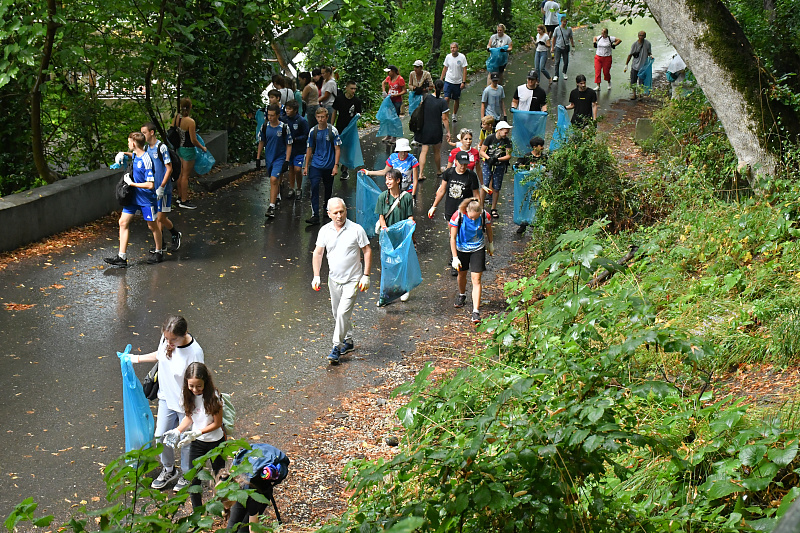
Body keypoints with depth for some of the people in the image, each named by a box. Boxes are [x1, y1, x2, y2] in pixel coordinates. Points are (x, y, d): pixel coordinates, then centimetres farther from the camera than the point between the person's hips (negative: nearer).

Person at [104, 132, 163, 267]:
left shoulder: (146, 161, -25)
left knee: (152, 225, 9)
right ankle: (122, 257, 2)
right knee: (123, 222, 2)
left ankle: (158, 252, 29)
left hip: (146, 198, -8)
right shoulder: (135, 154, 0)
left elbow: (150, 185, -27)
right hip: (133, 196, 8)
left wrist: (132, 183, -20)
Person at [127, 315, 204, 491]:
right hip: (166, 398, 6)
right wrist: (136, 358, 16)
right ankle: (169, 470, 46)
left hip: (186, 405, -6)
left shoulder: (195, 353, -33)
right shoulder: (166, 339, -16)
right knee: (161, 435, 19)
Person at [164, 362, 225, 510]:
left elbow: (217, 423, -17)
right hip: (196, 442, 3)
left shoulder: (213, 396, -24)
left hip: (215, 441, -3)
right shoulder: (187, 395, -10)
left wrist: (197, 432, -27)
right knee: (194, 478, 1)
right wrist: (177, 431, -14)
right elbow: (189, 417, 2)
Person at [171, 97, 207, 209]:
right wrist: (203, 148, -5)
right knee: (186, 175, 1)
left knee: (181, 174, 20)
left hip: (179, 148, 8)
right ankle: (184, 201, 8)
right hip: (188, 150, -8)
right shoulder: (190, 122, -25)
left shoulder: (176, 117, -2)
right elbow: (194, 141, -21)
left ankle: (180, 197, 31)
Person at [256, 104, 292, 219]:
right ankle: (277, 197, 43)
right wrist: (258, 157, 10)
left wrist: (287, 161, -12)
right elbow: (261, 142, 11)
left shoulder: (284, 128, -12)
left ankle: (271, 207, -19)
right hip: (268, 158, 5)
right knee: (274, 180, 18)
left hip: (280, 158, -5)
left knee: (274, 180, -18)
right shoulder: (265, 126, -1)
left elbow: (289, 145, -7)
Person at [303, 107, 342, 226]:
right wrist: (306, 166, 9)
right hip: (315, 165, 1)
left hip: (329, 165, -1)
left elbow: (337, 149, -4)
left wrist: (336, 166, -13)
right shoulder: (313, 131, 2)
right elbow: (309, 149, 11)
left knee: (328, 189, 14)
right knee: (314, 187, -13)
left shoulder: (333, 131, -6)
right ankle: (315, 216, -15)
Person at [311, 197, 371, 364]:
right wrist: (316, 276, -2)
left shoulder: (356, 229, -12)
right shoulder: (325, 231, -2)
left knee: (343, 312, -14)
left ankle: (337, 348, -6)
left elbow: (367, 251, -6)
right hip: (334, 279, 5)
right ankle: (348, 341, 34)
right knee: (337, 313, 15)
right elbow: (318, 253, 6)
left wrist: (366, 276, -10)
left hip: (352, 280, -5)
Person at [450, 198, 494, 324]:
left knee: (476, 279, -8)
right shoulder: (457, 217, -24)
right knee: (462, 274, 20)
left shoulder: (485, 216, -21)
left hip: (478, 249, -1)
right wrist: (455, 258, -17)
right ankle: (462, 295, 52)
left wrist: (491, 245, 17)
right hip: (461, 249, 1)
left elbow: (488, 230, 1)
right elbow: (453, 238, -16)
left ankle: (476, 312, -9)